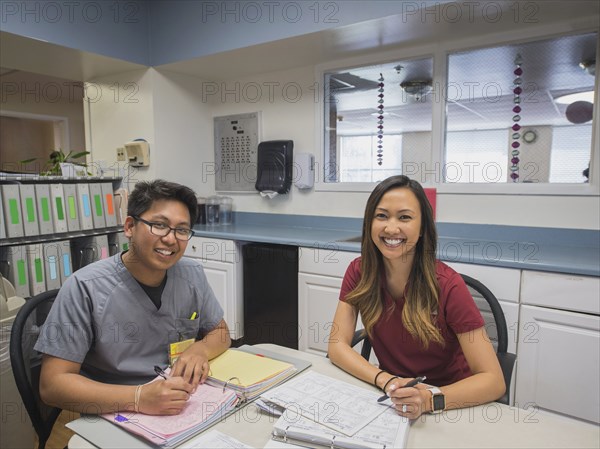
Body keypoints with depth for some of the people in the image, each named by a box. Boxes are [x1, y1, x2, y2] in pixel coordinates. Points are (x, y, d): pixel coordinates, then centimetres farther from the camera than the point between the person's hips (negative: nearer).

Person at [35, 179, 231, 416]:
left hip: (182, 411, 4)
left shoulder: (193, 275, 0)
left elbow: (220, 332, 11)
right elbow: (52, 384, -15)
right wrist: (138, 398, -28)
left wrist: (200, 349, -11)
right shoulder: (84, 287, -14)